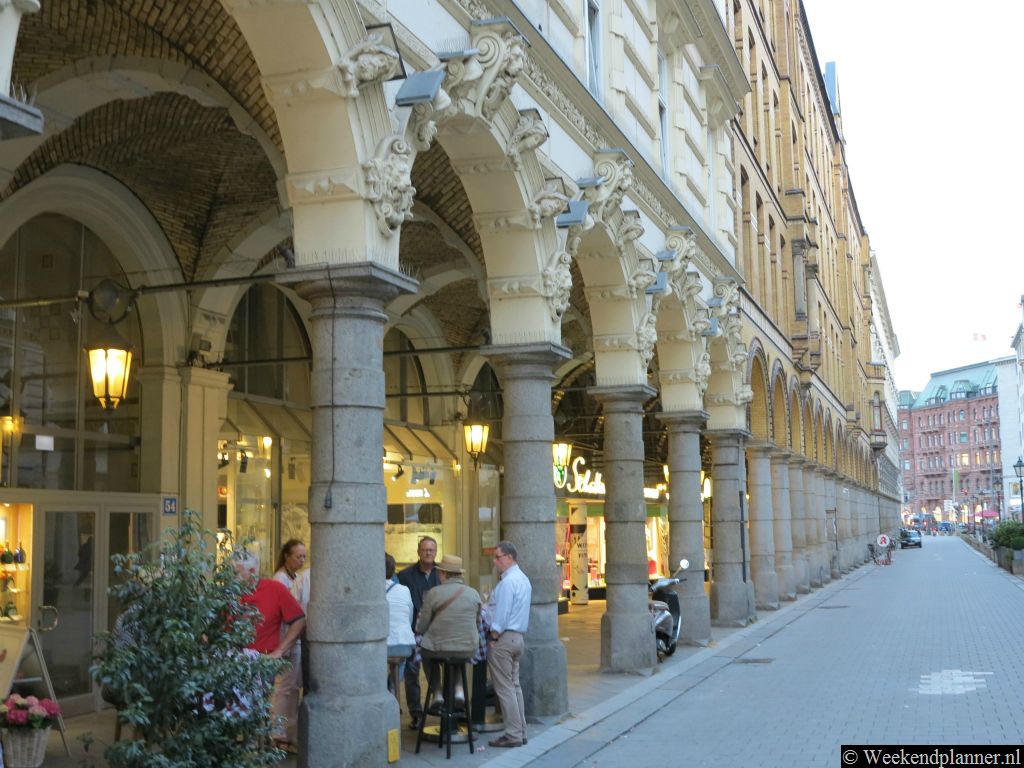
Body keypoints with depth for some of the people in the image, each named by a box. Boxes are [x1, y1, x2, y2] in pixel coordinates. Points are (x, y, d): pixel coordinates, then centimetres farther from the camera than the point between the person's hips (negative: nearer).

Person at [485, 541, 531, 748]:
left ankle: (513, 735, -3)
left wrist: (493, 638, -13)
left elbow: (501, 613, -20)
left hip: (503, 638, -10)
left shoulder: (508, 581, -17)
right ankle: (520, 731, 15)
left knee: (504, 688, -5)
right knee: (514, 686, 13)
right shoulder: (523, 579, 14)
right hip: (517, 637, 10)